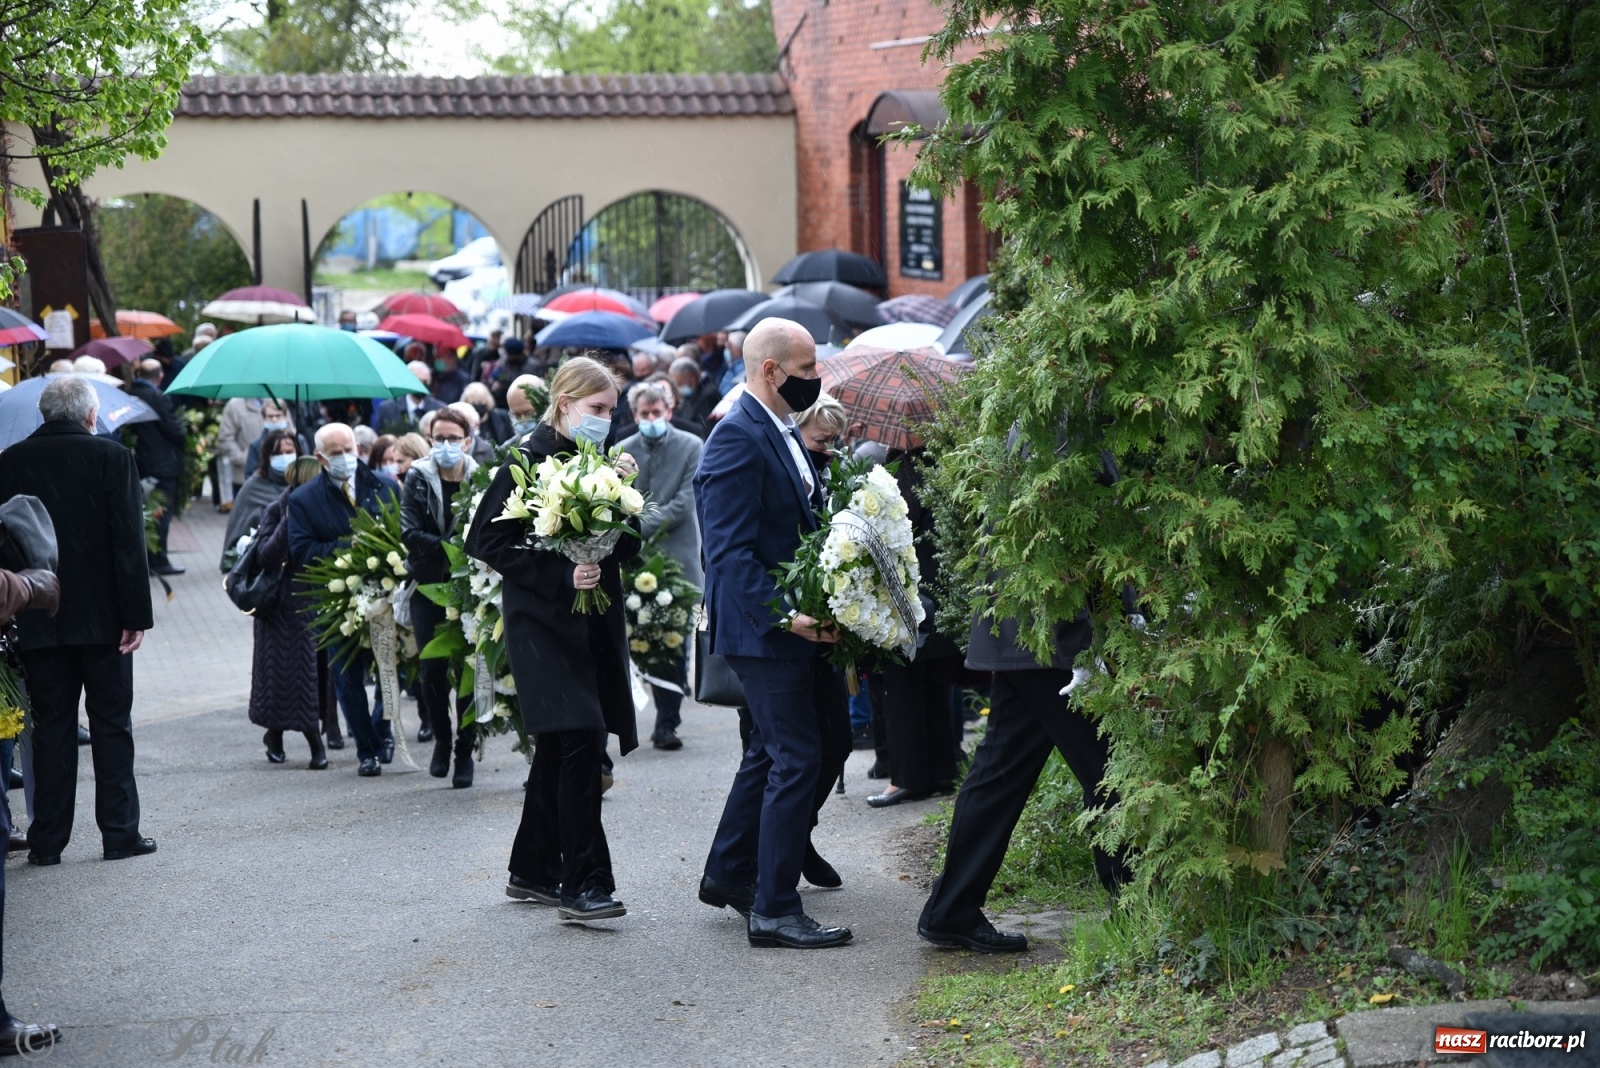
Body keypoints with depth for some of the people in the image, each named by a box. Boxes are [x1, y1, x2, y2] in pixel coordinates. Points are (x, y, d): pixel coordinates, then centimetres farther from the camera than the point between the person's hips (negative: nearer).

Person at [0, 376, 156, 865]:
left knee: (51, 727, 8)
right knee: (111, 724, 7)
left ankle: (47, 840, 8)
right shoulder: (112, 457, -7)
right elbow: (129, 540, -10)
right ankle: (120, 833, 9)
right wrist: (136, 614, -7)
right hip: (102, 617, -2)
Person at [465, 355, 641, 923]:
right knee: (580, 740, -16)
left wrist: (621, 491, -4)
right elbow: (487, 540, -12)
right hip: (543, 621, -7)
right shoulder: (529, 460, -8)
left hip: (594, 621, 7)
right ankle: (582, 882, -13)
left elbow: (625, 550, 11)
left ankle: (532, 870, 25)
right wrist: (559, 575, -20)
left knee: (558, 748, 13)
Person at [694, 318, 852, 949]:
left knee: (771, 749, 20)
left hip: (789, 620, 10)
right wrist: (783, 616, -28)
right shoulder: (738, 439, -19)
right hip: (761, 629, -10)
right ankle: (774, 909, -1)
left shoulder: (781, 430, 13)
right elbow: (730, 552, -23)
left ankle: (728, 873, 35)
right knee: (797, 758, -7)